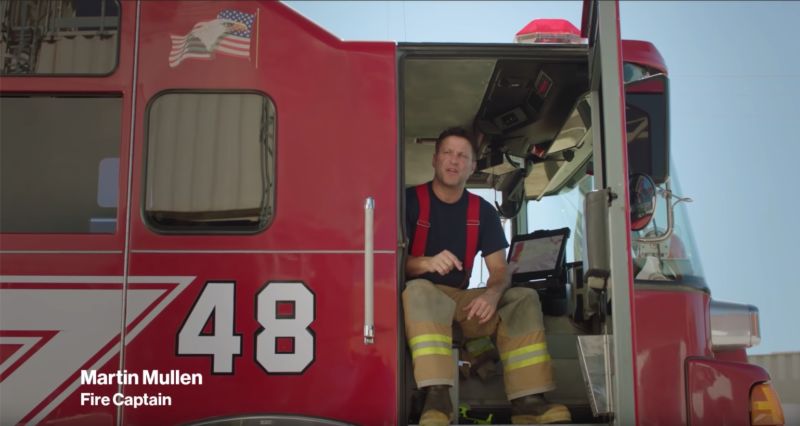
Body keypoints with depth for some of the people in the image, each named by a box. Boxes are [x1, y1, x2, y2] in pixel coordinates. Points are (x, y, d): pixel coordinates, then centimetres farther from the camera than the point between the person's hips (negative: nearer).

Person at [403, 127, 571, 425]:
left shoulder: (483, 211, 7)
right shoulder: (411, 200, -5)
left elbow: (500, 270, 2)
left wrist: (492, 294, -23)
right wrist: (426, 263, -34)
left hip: (463, 300, 4)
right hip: (423, 298, -4)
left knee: (524, 298, -15)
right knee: (419, 291, -38)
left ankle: (526, 400, -25)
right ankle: (437, 397, -45)